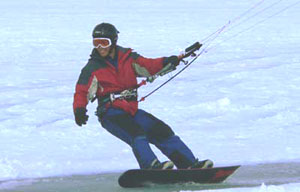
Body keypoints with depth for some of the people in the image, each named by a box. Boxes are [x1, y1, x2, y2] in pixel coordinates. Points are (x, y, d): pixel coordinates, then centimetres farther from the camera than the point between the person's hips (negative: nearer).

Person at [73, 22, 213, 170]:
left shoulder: (128, 58, 9)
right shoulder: (92, 69, -1)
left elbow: (148, 66, 2)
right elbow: (82, 93, -4)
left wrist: (166, 62, -18)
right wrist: (79, 110, -23)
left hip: (131, 110, 5)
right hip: (110, 113, -5)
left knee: (162, 131, -4)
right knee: (136, 134, -29)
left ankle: (189, 164, -3)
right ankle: (151, 166, -46)